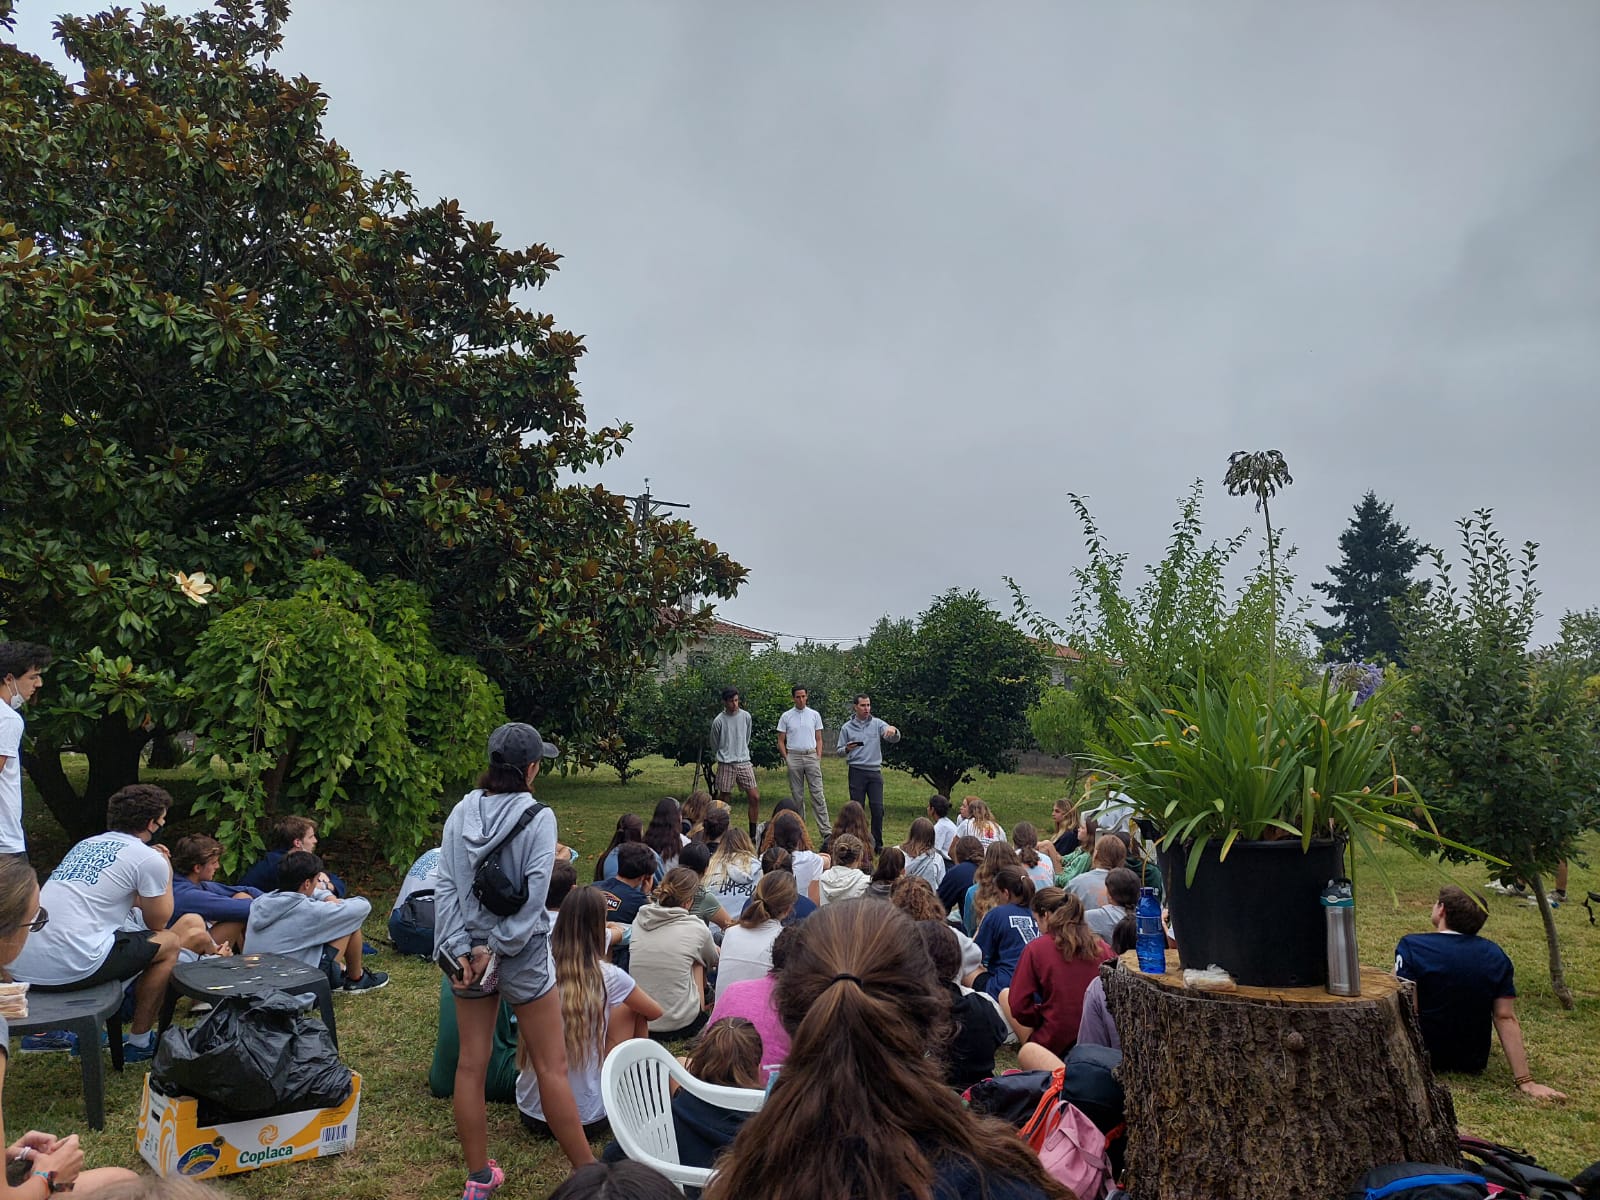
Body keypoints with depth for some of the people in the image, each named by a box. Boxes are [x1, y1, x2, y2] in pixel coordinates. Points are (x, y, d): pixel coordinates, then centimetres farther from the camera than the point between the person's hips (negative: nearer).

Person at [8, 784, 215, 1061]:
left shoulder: (85, 845, 18)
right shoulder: (149, 859, -4)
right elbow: (157, 922, 10)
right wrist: (166, 870, 21)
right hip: (69, 969, -8)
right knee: (169, 943, 12)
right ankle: (139, 1042, 20)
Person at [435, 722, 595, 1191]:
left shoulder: (461, 812, -1)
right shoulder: (538, 817, -13)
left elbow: (445, 887, -6)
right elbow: (534, 892, -20)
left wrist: (460, 949, -9)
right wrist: (498, 948, -14)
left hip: (469, 952, 4)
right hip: (522, 956, -4)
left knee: (471, 1064, 13)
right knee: (551, 1066, 5)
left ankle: (478, 1179, 24)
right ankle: (588, 1173, 14)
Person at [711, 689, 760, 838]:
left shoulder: (746, 716, 3)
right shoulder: (718, 721, -7)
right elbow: (715, 745, 7)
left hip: (744, 762, 3)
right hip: (726, 764, -3)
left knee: (755, 797, -3)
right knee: (723, 799, 2)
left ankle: (753, 833, 6)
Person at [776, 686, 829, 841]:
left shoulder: (814, 715, 7)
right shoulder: (786, 716, 4)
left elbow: (819, 739, 10)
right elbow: (781, 741, 7)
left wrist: (818, 758, 0)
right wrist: (786, 759, -2)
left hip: (811, 756, 0)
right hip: (794, 756, 0)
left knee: (818, 794, -6)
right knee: (796, 795, 6)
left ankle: (825, 831, -9)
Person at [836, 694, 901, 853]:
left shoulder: (878, 724, 5)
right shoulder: (847, 727, 4)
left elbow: (895, 739, -7)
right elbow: (839, 750, 8)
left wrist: (893, 730, -30)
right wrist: (847, 749, -15)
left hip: (875, 772, 1)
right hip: (857, 772, -1)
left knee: (878, 809, -1)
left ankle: (877, 844, 10)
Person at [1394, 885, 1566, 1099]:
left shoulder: (1412, 946, -19)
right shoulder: (1496, 956, -6)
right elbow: (1506, 1019, -10)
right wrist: (1525, 1082, -10)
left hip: (1424, 1058, -5)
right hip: (1473, 1063, 5)